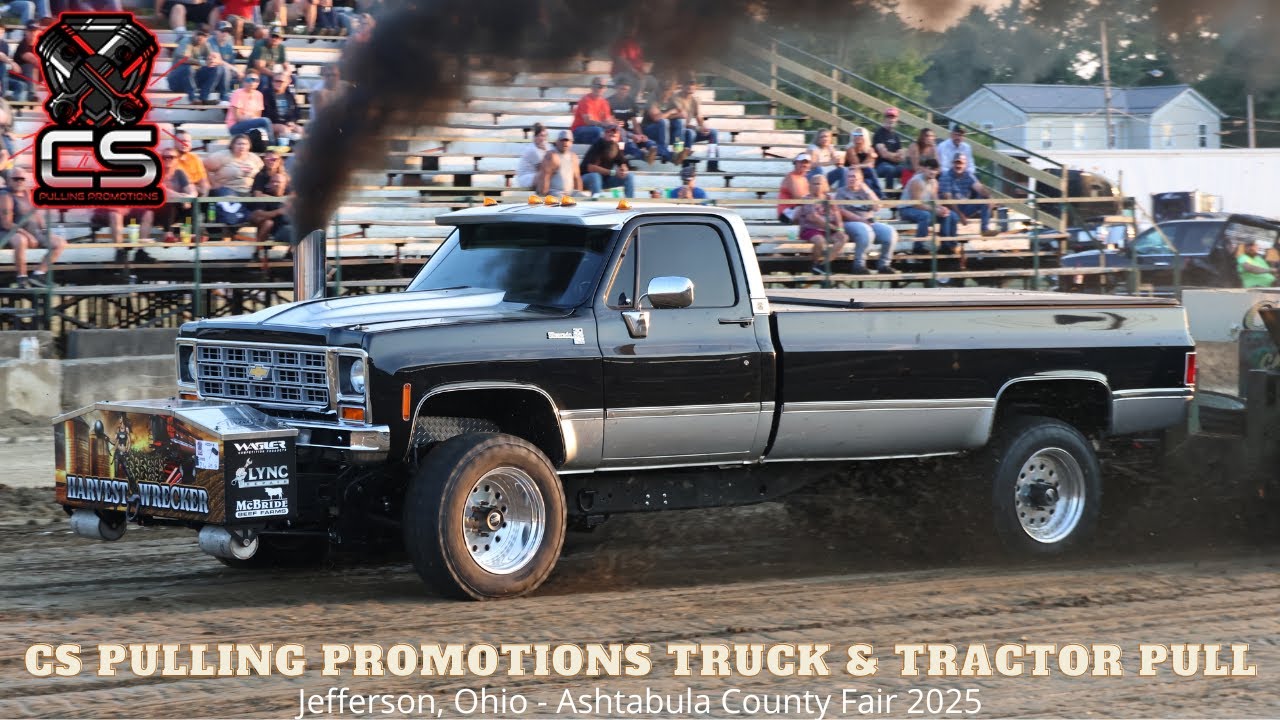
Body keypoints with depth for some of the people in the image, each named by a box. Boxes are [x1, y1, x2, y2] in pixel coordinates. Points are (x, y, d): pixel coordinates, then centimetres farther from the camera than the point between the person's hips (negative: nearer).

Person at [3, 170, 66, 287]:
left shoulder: (27, 193, 12)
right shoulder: (6, 196, -12)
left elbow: (36, 214, 21)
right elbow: (6, 223, -19)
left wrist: (43, 229, 3)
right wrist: (27, 235, -26)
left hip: (34, 231, 8)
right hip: (13, 233, -8)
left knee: (60, 243, -2)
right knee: (21, 241, -43)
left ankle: (38, 274, -6)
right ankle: (22, 278, -28)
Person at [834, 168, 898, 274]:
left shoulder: (864, 192, 20)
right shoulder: (841, 192, 10)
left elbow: (877, 207, 8)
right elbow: (842, 211, -4)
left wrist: (868, 191, -1)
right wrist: (861, 219, -13)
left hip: (870, 222, 5)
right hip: (850, 222, -5)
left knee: (890, 232, -21)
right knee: (865, 231, -38)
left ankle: (884, 264, -14)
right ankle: (859, 265, -32)